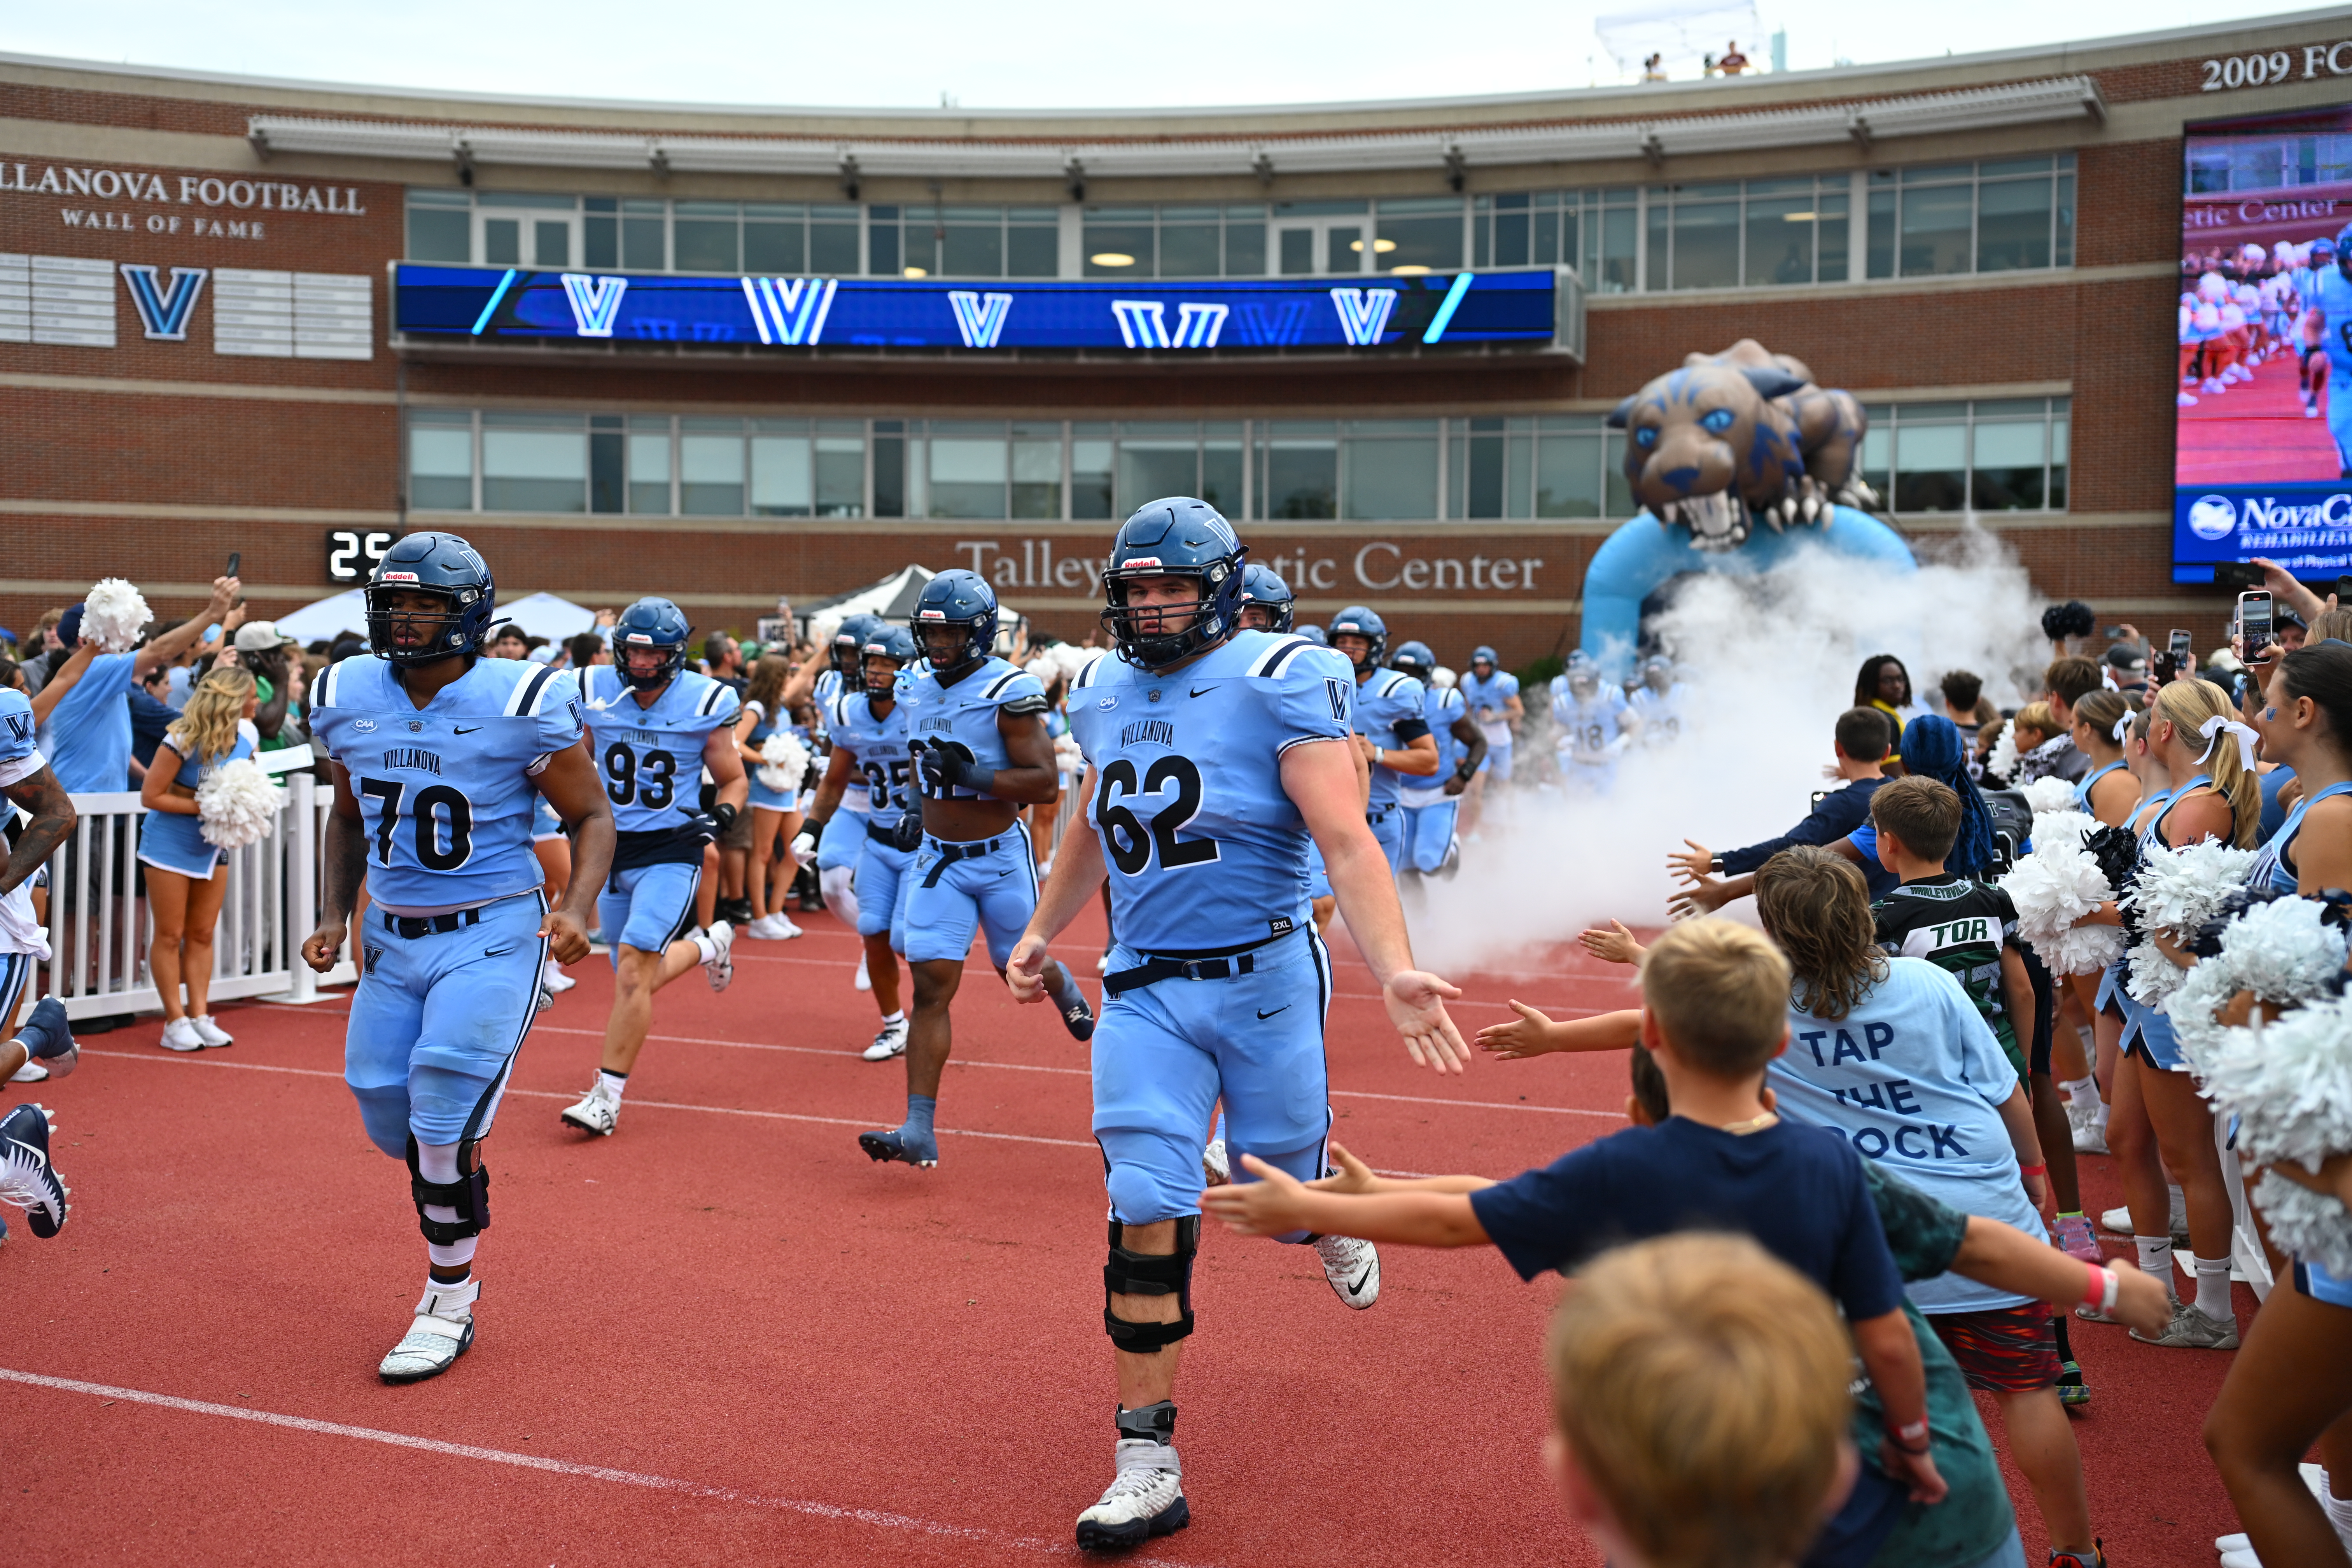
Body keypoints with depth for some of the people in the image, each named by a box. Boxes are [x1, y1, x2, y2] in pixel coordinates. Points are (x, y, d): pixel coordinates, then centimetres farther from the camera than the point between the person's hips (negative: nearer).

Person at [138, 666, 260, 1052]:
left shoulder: (246, 739, -4)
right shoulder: (183, 740, -20)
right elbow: (151, 796, -16)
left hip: (212, 847, 5)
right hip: (170, 845, -5)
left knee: (202, 934, 8)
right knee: (170, 935, 1)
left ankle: (199, 1016, 14)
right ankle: (175, 1021, 8)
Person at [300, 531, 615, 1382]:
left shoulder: (522, 705, -12)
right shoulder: (348, 700, 4)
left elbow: (592, 816, -4)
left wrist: (576, 906, -20)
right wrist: (335, 915, 8)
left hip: (492, 937, -5)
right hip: (392, 938, 6)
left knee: (443, 1119, -9)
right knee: (390, 1117, 8)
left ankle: (449, 1304, 9)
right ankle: (461, 1207, 38)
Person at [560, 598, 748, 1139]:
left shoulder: (703, 704, -8)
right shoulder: (595, 693, -1)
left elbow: (734, 780, 3)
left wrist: (721, 816, -17)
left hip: (672, 853, -4)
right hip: (612, 848, 5)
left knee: (634, 968, -18)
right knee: (638, 975, 13)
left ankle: (607, 1096, -8)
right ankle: (708, 945, 45)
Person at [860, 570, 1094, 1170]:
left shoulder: (1008, 691, -16)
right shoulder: (919, 693, 5)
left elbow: (1045, 781, -20)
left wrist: (973, 776, -29)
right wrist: (919, 802, 10)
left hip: (1000, 855, -4)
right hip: (938, 858, 4)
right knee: (931, 984, -6)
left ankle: (1065, 989, 54)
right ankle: (919, 1130, -8)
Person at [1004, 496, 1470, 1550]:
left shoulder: (1279, 684, -11)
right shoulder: (1105, 693, 8)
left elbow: (1344, 840, -19)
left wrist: (1394, 972, -31)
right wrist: (1041, 933, 33)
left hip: (1263, 978, -4)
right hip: (1145, 989, 4)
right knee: (1148, 1215, -3)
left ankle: (1332, 1221, 49)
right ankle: (1147, 1463, 7)